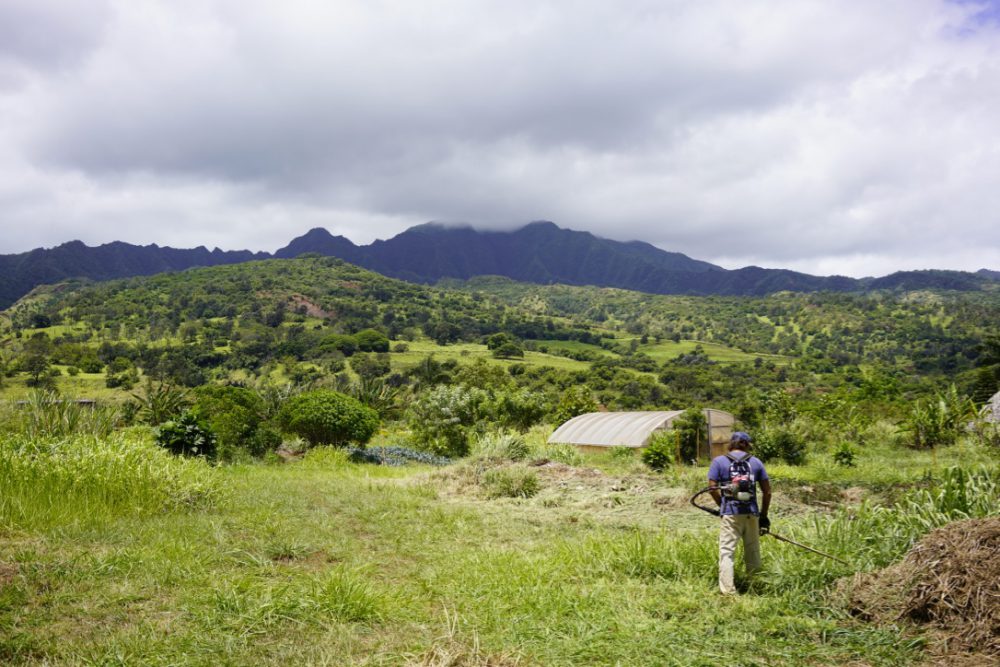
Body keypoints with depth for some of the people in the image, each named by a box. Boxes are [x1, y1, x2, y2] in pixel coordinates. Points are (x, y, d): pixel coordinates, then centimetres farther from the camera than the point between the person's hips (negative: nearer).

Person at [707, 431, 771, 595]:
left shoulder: (719, 461, 4)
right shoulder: (756, 462, 10)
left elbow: (712, 488, -3)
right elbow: (767, 491, 9)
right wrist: (764, 515, 17)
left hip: (730, 514, -2)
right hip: (751, 513, 2)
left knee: (726, 552, 0)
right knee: (753, 552, 15)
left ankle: (728, 591, -8)